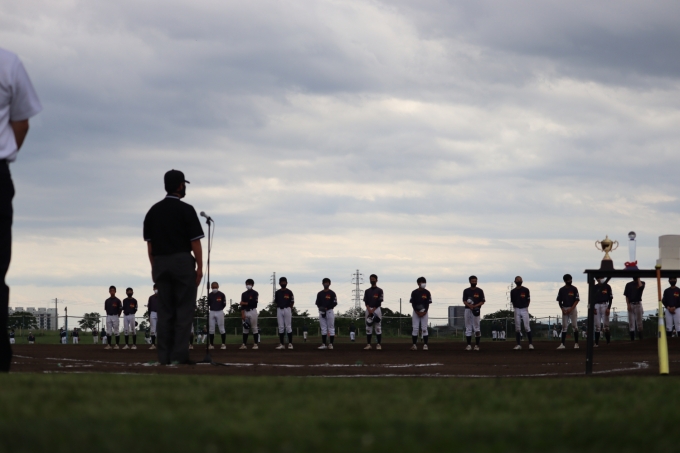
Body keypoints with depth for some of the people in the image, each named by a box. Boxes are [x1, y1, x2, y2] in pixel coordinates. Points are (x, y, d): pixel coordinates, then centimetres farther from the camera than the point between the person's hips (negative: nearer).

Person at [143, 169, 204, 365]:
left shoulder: (153, 211, 9)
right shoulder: (185, 210, -7)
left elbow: (149, 243, 10)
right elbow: (195, 241, -10)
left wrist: (154, 267, 16)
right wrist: (200, 267, -6)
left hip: (160, 263, 5)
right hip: (182, 261, -5)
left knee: (164, 310, 8)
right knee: (184, 308, -2)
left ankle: (164, 356, 4)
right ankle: (179, 354, -9)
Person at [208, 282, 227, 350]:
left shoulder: (221, 295, -2)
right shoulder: (210, 295, 7)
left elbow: (224, 304, 1)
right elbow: (208, 304, 12)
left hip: (219, 312, -3)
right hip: (212, 312, 3)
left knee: (221, 328, -2)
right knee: (211, 329, 4)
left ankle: (224, 344, 2)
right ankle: (211, 344, 11)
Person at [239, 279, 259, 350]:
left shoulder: (255, 293, -1)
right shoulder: (244, 294, 12)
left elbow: (254, 303, -11)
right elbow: (242, 305, 6)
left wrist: (245, 303, -6)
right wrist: (242, 314, -4)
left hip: (252, 311, -4)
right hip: (245, 312, 4)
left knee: (254, 328, -4)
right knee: (245, 328, 4)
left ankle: (255, 344, -2)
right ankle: (244, 344, 5)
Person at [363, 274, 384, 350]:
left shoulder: (379, 291, 3)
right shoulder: (367, 291, 13)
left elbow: (379, 302, -4)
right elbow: (366, 302, 5)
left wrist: (373, 310, -12)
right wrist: (369, 310, -11)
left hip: (377, 309, -3)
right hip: (368, 309, 3)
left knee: (378, 327, -6)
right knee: (368, 327, 1)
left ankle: (378, 344, -6)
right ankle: (368, 344, 3)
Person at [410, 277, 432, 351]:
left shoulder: (427, 293, 2)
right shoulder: (414, 292, 0)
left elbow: (428, 304, 1)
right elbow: (413, 303, -1)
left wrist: (424, 312, -10)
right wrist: (417, 312, -10)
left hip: (424, 312, 0)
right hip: (416, 312, 0)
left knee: (424, 329, -2)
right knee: (415, 328, -3)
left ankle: (425, 345, -2)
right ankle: (414, 344, 0)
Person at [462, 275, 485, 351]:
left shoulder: (479, 291, 5)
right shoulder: (466, 291, 9)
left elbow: (482, 301, 2)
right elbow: (464, 301, 2)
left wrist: (475, 306, -15)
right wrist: (470, 306, -18)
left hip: (476, 310, -2)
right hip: (468, 310, 2)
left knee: (476, 327, -4)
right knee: (468, 328, 2)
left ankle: (477, 345, -1)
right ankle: (469, 345, 5)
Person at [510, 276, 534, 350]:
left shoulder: (526, 290, 1)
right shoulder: (513, 291, 6)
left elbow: (528, 300, 5)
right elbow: (512, 301, 12)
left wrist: (526, 307, -2)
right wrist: (515, 307, 3)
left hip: (524, 309, -2)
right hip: (517, 310, 2)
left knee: (527, 327, -6)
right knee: (517, 327, 2)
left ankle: (531, 343, -1)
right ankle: (519, 344, 7)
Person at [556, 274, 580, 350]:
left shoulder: (574, 289, -2)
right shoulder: (561, 290, 6)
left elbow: (577, 300, -5)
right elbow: (559, 301, 11)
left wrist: (571, 309, -14)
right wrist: (562, 309, -4)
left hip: (573, 309, -2)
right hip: (565, 309, 2)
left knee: (575, 326, -4)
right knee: (564, 326, 1)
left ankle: (576, 343, 1)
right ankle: (562, 344, -2)